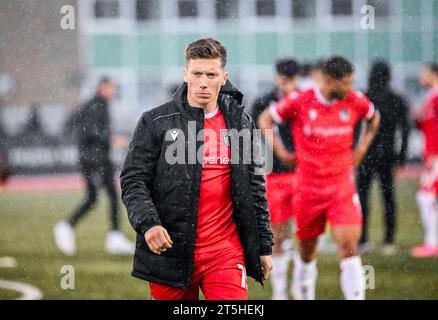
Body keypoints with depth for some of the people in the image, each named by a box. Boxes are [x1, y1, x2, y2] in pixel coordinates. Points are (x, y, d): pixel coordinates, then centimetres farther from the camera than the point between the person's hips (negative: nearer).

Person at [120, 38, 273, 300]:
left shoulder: (241, 123, 9)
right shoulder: (156, 122, 1)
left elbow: (255, 187, 15)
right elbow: (132, 180, -1)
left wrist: (264, 247, 14)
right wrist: (147, 222, -19)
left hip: (225, 251, 1)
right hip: (170, 251, -1)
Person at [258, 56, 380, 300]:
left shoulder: (355, 101, -4)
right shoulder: (299, 102, -10)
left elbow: (374, 118, 20)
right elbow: (265, 120, 5)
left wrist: (362, 148, 10)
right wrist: (281, 152, -1)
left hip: (342, 186, 0)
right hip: (308, 186, 0)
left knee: (349, 245, -16)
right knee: (307, 251, 11)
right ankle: (304, 294, 34)